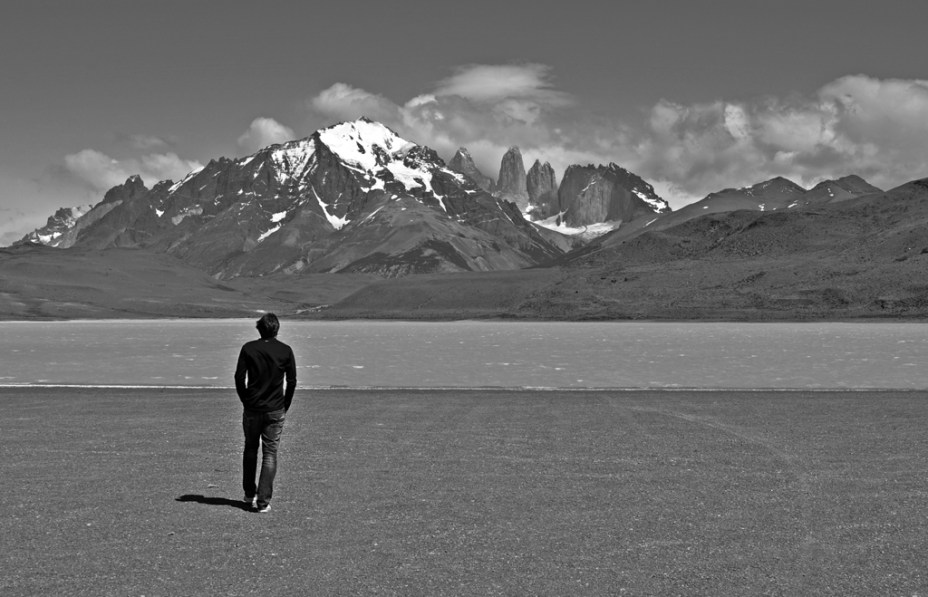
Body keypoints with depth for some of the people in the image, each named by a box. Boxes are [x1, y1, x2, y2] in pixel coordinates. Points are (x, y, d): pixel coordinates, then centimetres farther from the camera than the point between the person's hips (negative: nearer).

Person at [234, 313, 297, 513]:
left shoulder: (248, 348, -4)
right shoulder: (285, 351, -3)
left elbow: (239, 377, -5)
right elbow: (292, 382, -2)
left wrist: (246, 401, 7)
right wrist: (285, 407, 8)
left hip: (252, 408, 1)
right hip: (275, 410, -1)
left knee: (250, 449, 18)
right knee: (270, 454, 3)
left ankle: (249, 495, 28)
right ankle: (263, 501, -2)